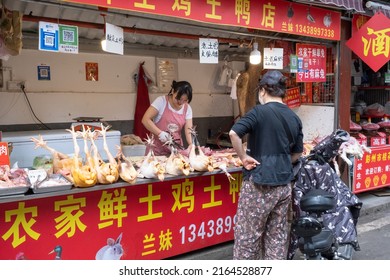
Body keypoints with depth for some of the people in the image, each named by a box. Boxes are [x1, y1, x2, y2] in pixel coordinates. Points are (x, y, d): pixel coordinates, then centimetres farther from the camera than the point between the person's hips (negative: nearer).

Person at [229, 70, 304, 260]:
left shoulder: (260, 112, -11)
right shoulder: (294, 118, 8)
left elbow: (234, 133, -25)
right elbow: (298, 152, 16)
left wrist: (244, 157, -14)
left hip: (259, 184, -6)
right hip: (284, 185, 6)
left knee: (248, 235, 5)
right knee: (277, 235, 15)